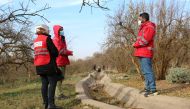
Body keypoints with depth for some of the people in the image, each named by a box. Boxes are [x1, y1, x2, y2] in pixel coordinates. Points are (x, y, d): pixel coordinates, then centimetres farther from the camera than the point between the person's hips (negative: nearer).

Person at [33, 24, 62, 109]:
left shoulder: (35, 41, 14)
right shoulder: (47, 38, -8)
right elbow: (55, 52, -11)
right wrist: (54, 56, 10)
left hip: (39, 66, 7)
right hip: (48, 65, -7)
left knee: (44, 84, 9)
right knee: (52, 83, -4)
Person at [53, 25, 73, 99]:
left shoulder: (62, 39, 19)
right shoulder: (56, 40, -12)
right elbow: (60, 51, -20)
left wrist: (68, 52, 1)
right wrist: (69, 52, -9)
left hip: (63, 61, 10)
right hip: (59, 62, -10)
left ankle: (60, 94, 20)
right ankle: (59, 94, -3)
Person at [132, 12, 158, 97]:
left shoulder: (149, 27, -10)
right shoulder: (143, 27, 23)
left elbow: (144, 40, -20)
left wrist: (135, 44, -6)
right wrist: (136, 44, 1)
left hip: (145, 53, -10)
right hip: (142, 53, 10)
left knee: (148, 71, -12)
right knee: (145, 71, 13)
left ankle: (153, 90, -11)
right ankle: (148, 88, 21)